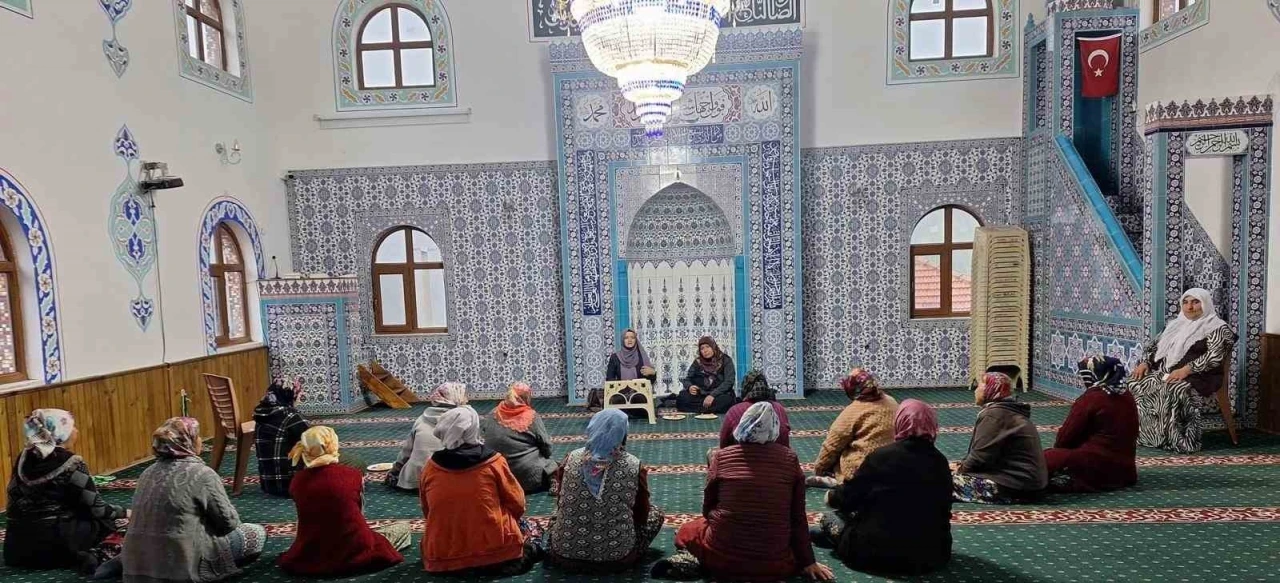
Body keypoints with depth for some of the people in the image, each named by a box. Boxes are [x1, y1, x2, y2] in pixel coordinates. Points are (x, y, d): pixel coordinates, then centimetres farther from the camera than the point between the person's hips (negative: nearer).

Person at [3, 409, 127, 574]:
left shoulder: (24, 459, 5)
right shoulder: (71, 464, -13)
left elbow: (16, 499, 13)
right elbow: (95, 508, -10)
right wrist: (123, 512, 8)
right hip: (55, 541, -7)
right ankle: (99, 556, -14)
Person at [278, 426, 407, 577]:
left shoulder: (296, 482, -6)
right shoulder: (353, 475, -14)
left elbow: (308, 518, 8)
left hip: (311, 557, 2)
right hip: (355, 552, -2)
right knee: (403, 527, 20)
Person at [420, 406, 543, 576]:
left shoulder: (430, 468, -2)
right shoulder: (494, 463, -11)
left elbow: (427, 513, 11)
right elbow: (517, 504, -1)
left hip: (442, 557, 4)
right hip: (496, 552, -3)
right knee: (524, 526, 23)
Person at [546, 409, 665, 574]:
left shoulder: (571, 459, -7)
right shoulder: (633, 466, -13)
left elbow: (560, 504, 7)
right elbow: (642, 515, 0)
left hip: (566, 553, 3)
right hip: (616, 557, -2)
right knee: (655, 513, 20)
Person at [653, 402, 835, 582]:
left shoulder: (721, 457, -4)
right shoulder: (790, 459, -4)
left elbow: (707, 509, 7)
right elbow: (798, 518, 2)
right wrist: (808, 563, 14)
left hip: (724, 555, 1)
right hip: (774, 563, -1)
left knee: (685, 533, 31)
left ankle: (695, 562, -1)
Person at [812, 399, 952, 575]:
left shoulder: (882, 456, -14)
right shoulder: (940, 462, 1)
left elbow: (849, 495, -5)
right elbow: (943, 509, 13)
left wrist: (831, 497, 18)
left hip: (881, 553, -5)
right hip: (933, 554, 5)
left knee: (830, 517, 19)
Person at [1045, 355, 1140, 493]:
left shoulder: (1090, 398, -15)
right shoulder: (1127, 397, 8)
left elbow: (1066, 436, -10)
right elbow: (1130, 434, 21)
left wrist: (1058, 447, 11)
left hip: (1098, 468, -9)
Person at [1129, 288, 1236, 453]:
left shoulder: (1217, 328, 0)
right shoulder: (1175, 324, 21)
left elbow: (1216, 355, -14)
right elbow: (1155, 345, 21)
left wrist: (1186, 369, -25)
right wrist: (1145, 362, 1)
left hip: (1197, 377, -6)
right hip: (1164, 372, 7)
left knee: (1171, 391, -36)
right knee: (1136, 385, -18)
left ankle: (1176, 439, -27)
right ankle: (1138, 432, -12)